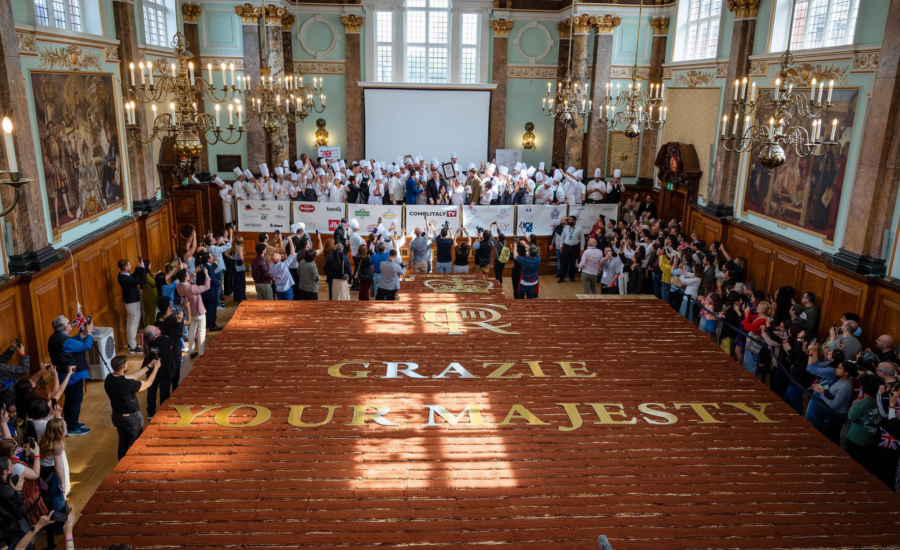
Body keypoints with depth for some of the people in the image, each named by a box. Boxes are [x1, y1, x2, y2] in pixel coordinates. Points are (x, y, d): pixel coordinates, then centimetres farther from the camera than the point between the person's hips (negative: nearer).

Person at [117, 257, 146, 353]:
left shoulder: (122, 275, -1)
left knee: (130, 323, 21)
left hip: (130, 301, 10)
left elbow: (133, 276, 15)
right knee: (133, 324, -2)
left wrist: (139, 268, 5)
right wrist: (142, 268, -21)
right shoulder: (126, 279, -31)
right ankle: (133, 347, 5)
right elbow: (142, 280, -30)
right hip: (133, 302, -10)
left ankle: (130, 343, 34)